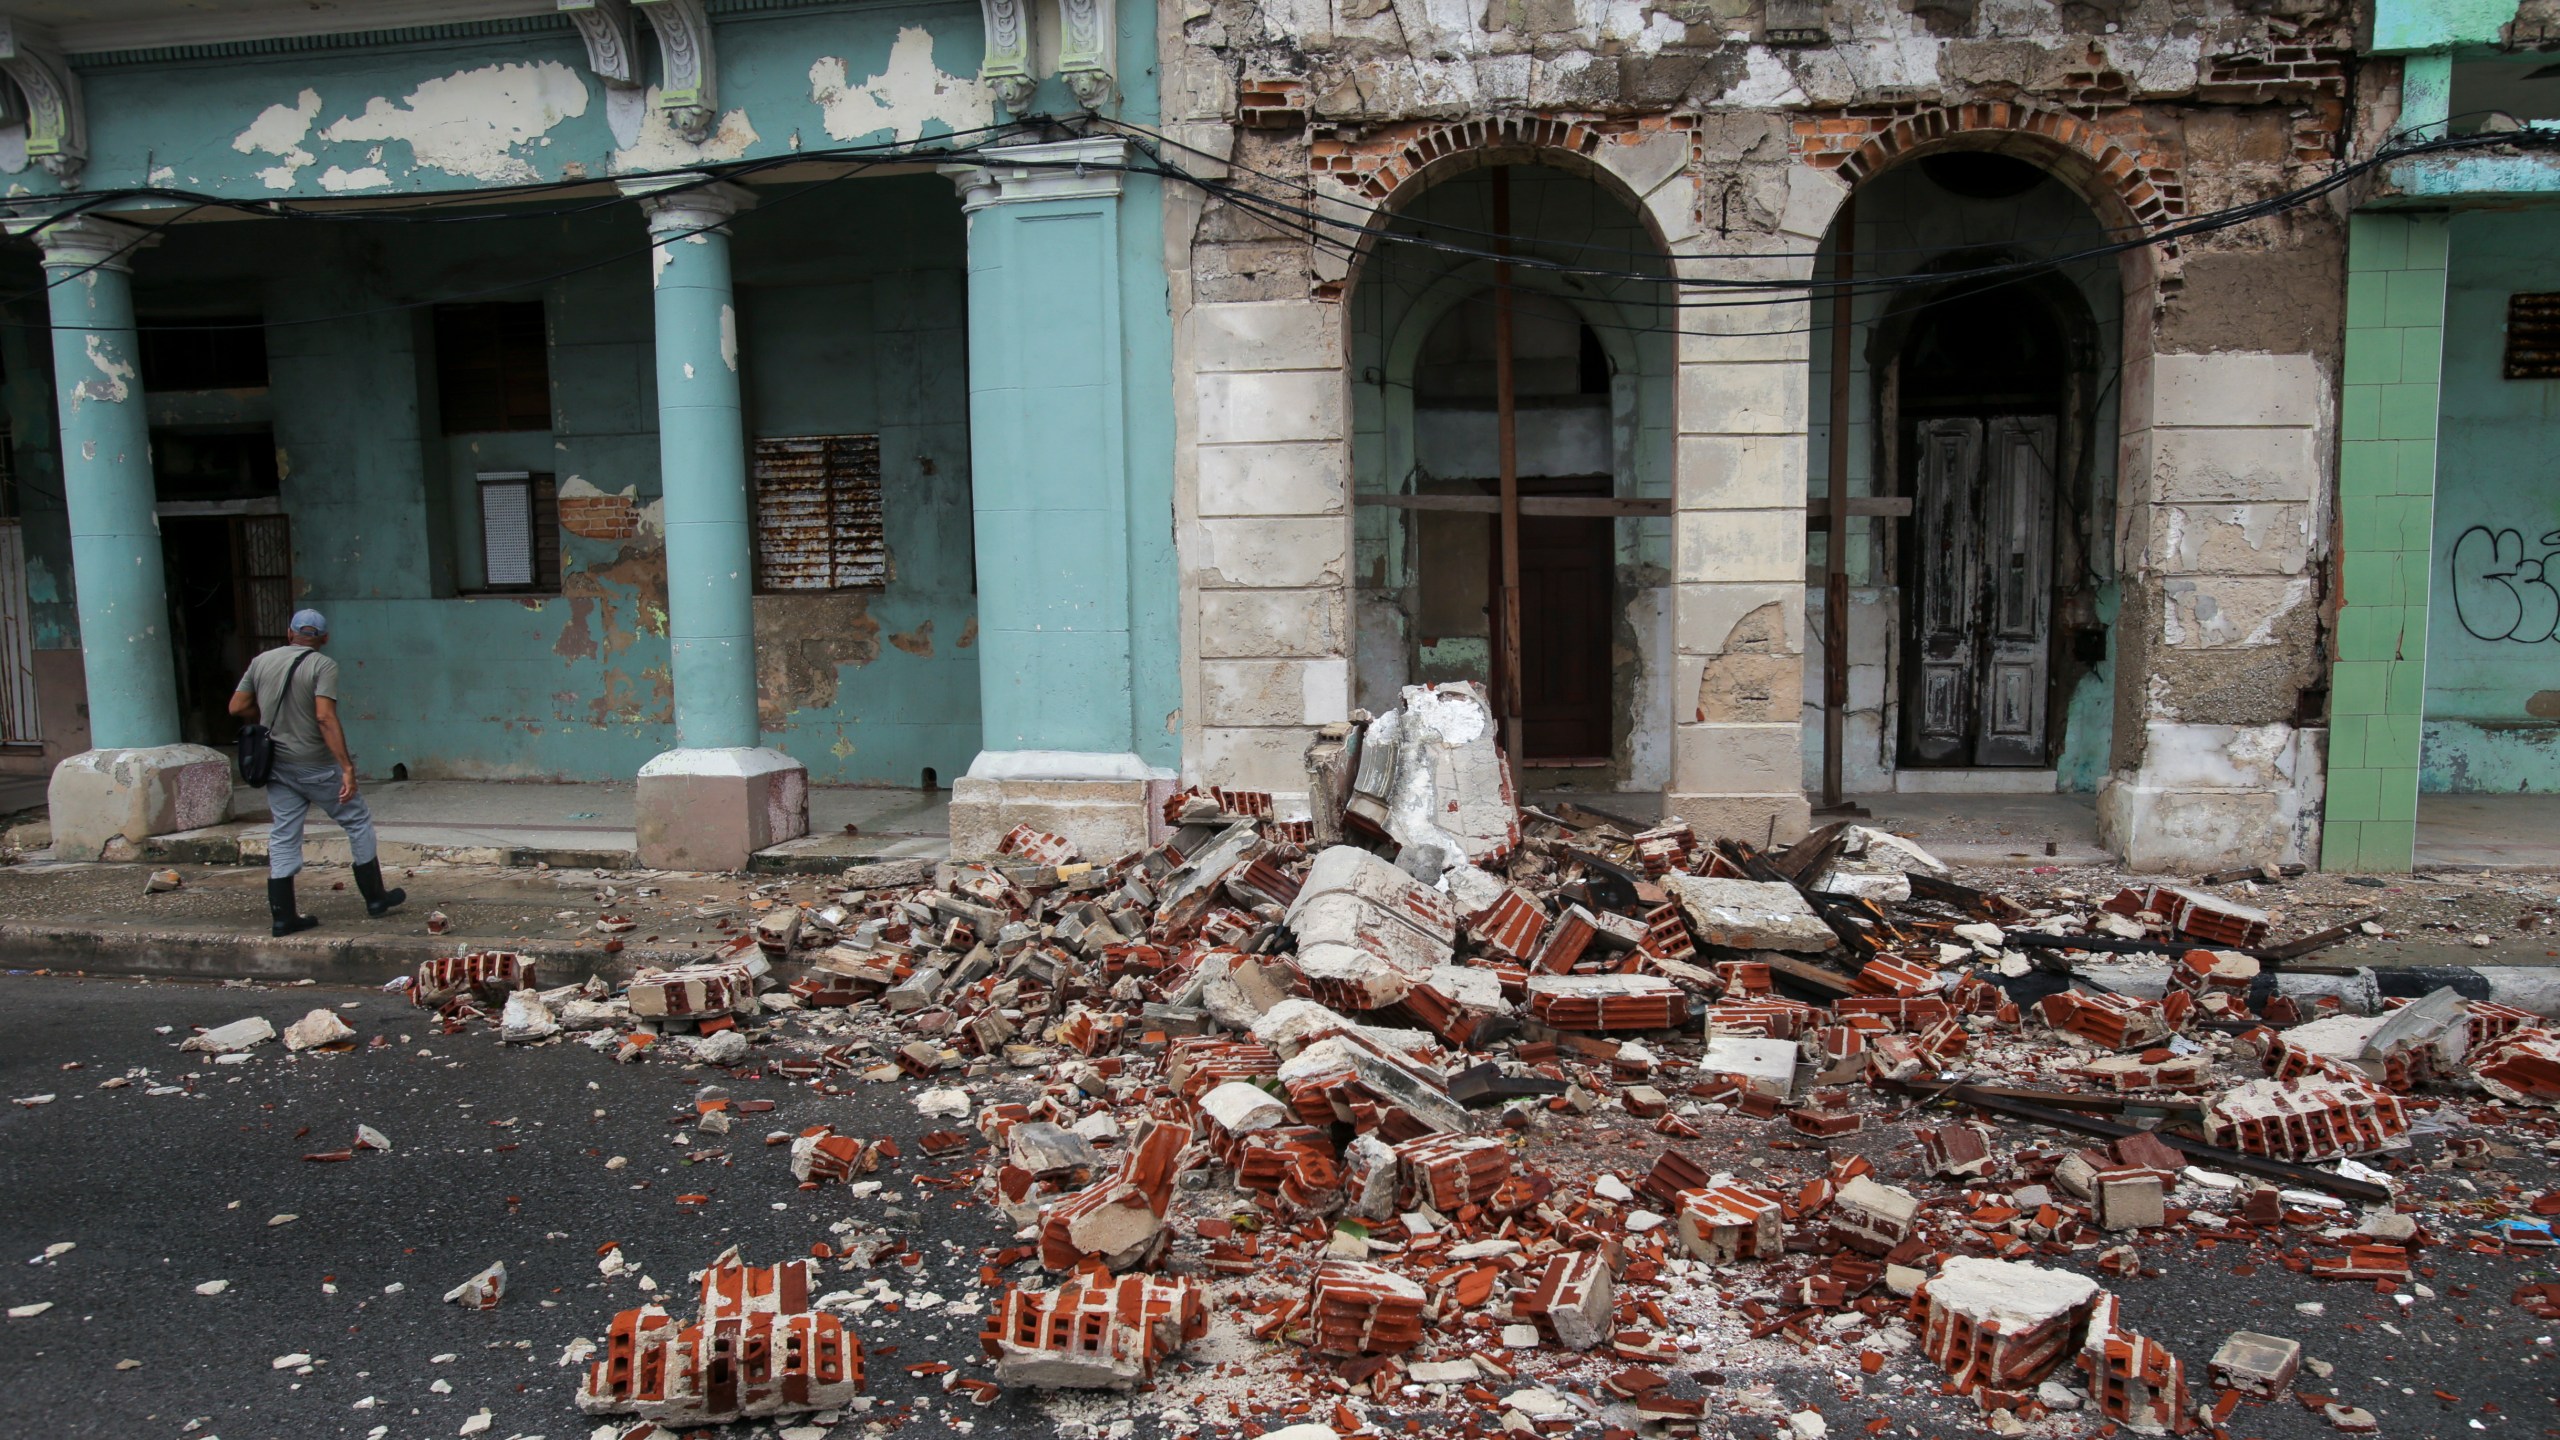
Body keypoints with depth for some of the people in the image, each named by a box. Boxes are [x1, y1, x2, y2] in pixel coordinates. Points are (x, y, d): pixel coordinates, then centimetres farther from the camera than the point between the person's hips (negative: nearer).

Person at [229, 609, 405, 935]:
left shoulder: (261, 661, 5)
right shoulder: (323, 666, -13)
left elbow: (237, 707, 7)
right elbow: (325, 718, -23)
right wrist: (347, 768, -25)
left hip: (276, 765, 5)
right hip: (316, 765, -5)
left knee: (283, 837, 9)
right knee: (357, 822, 10)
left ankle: (282, 915, 8)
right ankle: (375, 899, 16)